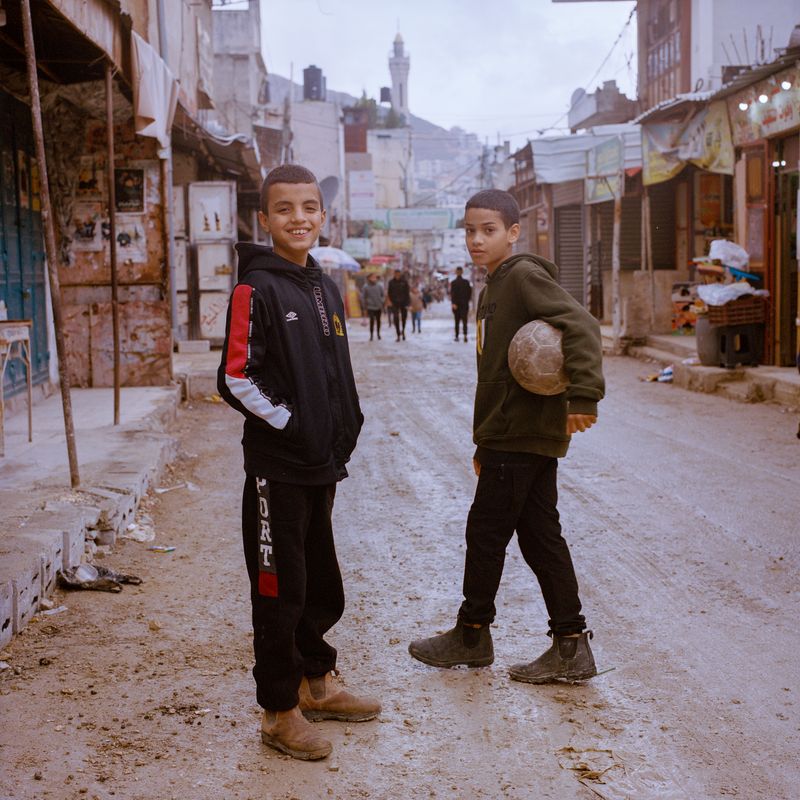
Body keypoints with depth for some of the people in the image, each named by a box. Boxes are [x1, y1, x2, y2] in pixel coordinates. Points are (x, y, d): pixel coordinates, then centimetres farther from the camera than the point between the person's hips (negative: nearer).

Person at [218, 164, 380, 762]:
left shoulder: (326, 289, 11)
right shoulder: (257, 288, -12)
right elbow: (237, 379, -15)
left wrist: (345, 428, 6)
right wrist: (291, 424, -14)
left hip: (322, 465, 7)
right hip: (278, 466, -7)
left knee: (322, 584, 18)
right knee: (280, 589, 2)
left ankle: (316, 684, 35)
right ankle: (280, 711, 15)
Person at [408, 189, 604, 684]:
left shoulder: (524, 275, -11)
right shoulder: (494, 290, 18)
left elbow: (581, 324, -24)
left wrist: (584, 397, -31)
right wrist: (484, 442, 23)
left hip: (521, 436, -10)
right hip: (522, 435, 10)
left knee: (486, 531, 2)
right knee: (541, 536, 9)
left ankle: (472, 635, 17)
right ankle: (571, 647, 13)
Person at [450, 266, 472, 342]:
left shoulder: (453, 282, -6)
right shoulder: (466, 282, 0)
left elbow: (452, 294, -14)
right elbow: (470, 292, 5)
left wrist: (453, 303, -17)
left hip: (456, 304, -1)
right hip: (465, 304, 1)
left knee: (457, 321, 10)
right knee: (464, 320, -2)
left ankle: (457, 336, 13)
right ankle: (465, 335, -21)